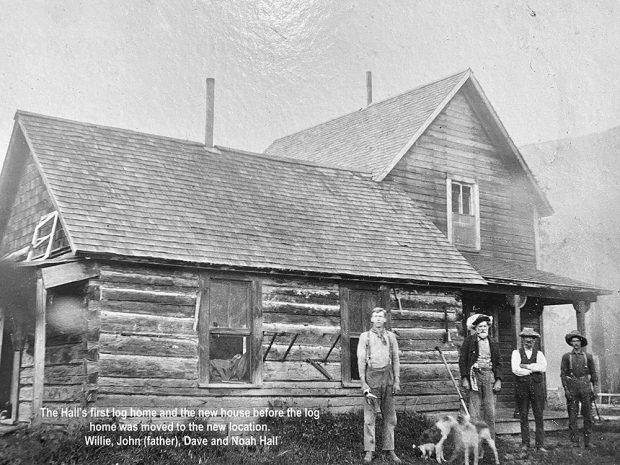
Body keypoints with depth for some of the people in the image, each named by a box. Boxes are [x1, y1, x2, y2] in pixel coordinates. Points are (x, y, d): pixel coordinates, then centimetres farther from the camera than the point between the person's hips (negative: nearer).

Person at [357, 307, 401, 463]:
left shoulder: (391, 336, 10)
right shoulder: (365, 337, 4)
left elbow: (395, 360, 10)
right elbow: (361, 361, 0)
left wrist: (397, 381, 2)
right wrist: (363, 383, -7)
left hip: (387, 378, 2)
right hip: (371, 377, -2)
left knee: (389, 416, 4)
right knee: (369, 416, -2)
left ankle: (389, 449, 11)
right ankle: (369, 451, 1)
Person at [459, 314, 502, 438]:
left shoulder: (493, 344, 15)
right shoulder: (469, 341, 5)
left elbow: (498, 363, 16)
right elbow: (462, 360, 2)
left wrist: (498, 380, 4)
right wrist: (464, 378, -7)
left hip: (489, 376, 3)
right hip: (474, 375, -3)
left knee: (490, 411, 1)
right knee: (475, 412, -4)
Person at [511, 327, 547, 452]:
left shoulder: (539, 354, 13)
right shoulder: (516, 353, 7)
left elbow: (543, 367, -7)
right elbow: (515, 369, -9)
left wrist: (526, 366, -9)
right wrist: (534, 369, -4)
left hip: (537, 386, 1)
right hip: (522, 386, -1)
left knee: (539, 416, -1)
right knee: (523, 415, 3)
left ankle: (540, 444, 2)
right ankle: (525, 443, 10)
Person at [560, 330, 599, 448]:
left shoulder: (588, 356, 9)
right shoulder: (566, 357, 6)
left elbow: (594, 373, 10)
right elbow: (563, 374, 3)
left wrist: (595, 389, 2)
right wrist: (566, 390, -6)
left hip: (585, 386, 1)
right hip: (572, 387, -1)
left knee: (588, 415, 1)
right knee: (572, 416, 0)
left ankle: (587, 441, 9)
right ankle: (574, 441, 5)